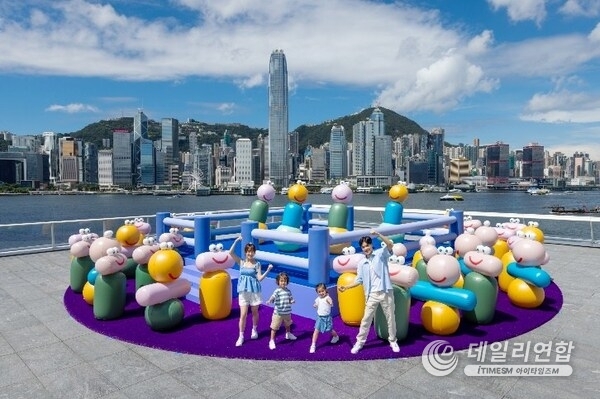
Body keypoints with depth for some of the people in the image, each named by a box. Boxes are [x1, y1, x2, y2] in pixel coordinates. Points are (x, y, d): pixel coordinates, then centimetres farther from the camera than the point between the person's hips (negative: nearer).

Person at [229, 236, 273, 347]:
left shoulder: (257, 264, -4)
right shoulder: (241, 262, -1)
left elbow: (260, 278, -9)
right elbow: (231, 253, -12)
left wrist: (268, 270, -21)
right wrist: (236, 241, -17)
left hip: (254, 291, 0)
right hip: (243, 291, 0)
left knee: (254, 312, 15)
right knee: (243, 314, -2)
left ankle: (254, 330, 39)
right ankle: (241, 336, 9)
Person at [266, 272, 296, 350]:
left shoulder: (288, 291, 1)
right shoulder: (277, 291, -17)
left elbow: (291, 299, 12)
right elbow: (273, 296, -34)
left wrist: (291, 301, -11)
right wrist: (270, 300, -56)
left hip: (287, 313, 6)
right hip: (278, 313, -6)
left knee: (287, 325, 30)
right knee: (274, 327, -1)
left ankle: (288, 334, 56)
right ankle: (272, 341, 13)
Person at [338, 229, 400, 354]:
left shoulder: (381, 254, -2)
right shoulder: (362, 263, 9)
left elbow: (390, 244, -21)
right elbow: (359, 280, 11)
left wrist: (378, 234, -30)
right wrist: (346, 287, 0)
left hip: (386, 292, -2)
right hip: (372, 295, 3)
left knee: (390, 318, 10)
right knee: (366, 319, 6)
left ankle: (393, 341, 29)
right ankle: (359, 342, 18)